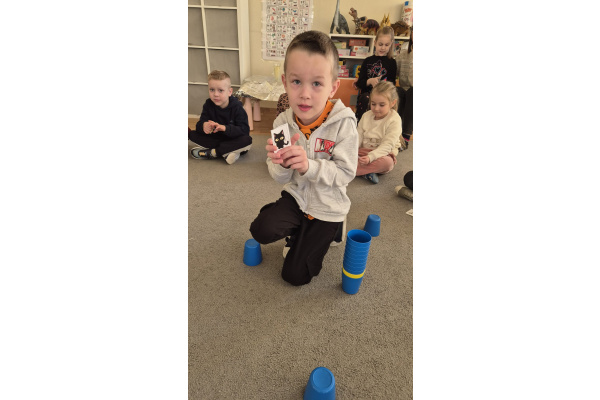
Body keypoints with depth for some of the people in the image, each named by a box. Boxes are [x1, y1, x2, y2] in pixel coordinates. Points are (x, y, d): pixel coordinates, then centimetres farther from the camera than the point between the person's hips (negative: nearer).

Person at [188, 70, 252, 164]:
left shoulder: (237, 107, -16)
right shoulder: (208, 105, -5)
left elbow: (244, 130, -25)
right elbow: (199, 124, -8)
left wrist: (225, 128, -40)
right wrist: (203, 126, -35)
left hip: (233, 140, -3)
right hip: (215, 138, 3)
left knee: (247, 140, -34)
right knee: (192, 134, -15)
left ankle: (211, 153, -25)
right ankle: (226, 153, -26)